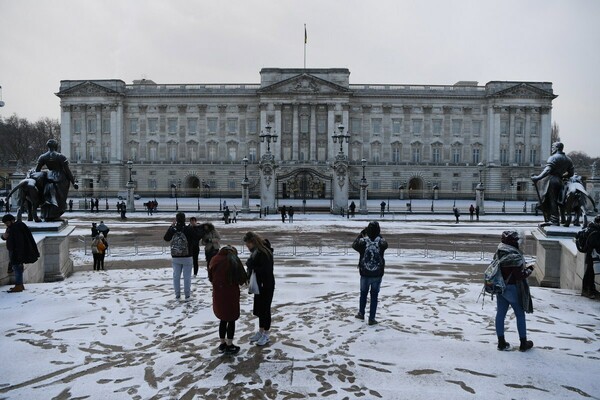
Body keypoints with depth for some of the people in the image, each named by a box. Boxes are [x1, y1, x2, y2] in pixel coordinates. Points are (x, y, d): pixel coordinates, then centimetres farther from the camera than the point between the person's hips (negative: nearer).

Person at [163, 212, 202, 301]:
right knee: (187, 276, 6)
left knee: (176, 276, 13)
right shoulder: (189, 229, -14)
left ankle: (177, 295, 17)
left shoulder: (172, 229, -6)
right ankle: (187, 295, 10)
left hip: (175, 258, 2)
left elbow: (166, 238, 12)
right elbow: (197, 238, -6)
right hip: (187, 257, -2)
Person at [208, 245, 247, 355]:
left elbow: (210, 278, 9)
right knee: (231, 320, 9)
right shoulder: (234, 260, -13)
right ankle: (229, 346, 15)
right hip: (231, 294, -5)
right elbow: (242, 279, -10)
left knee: (223, 319, 19)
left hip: (218, 294, 5)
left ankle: (222, 344, 27)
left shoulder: (214, 260, 1)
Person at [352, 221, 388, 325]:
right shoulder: (381, 242, -13)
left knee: (363, 294, 22)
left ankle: (361, 314, 37)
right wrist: (379, 235, 13)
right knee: (374, 296, 11)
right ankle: (372, 319, 13)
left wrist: (361, 234, 11)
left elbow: (354, 245, 7)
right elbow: (385, 244, 12)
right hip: (378, 274, 0)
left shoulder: (363, 241, -15)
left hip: (365, 274, 1)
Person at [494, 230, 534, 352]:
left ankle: (501, 342, 18)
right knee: (520, 315, 10)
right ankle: (523, 343, 21)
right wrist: (529, 269, -4)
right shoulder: (515, 257, -22)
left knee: (500, 314, 10)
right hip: (513, 289, -6)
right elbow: (521, 275, -19)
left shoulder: (498, 254, 0)